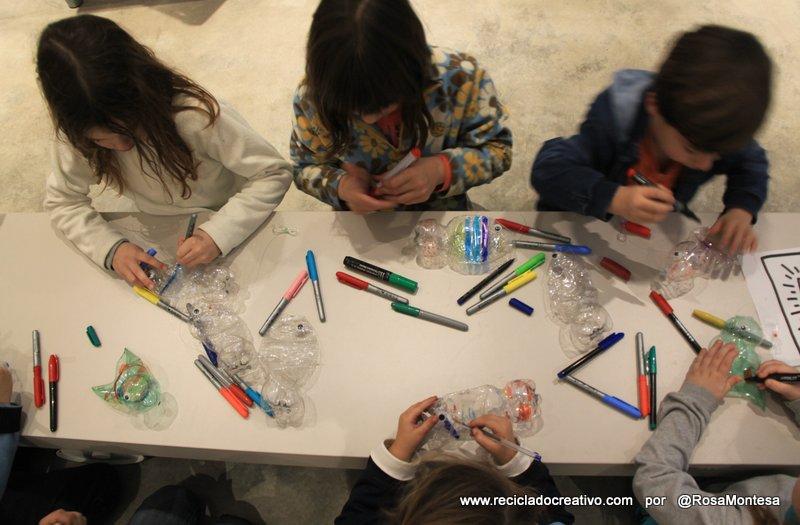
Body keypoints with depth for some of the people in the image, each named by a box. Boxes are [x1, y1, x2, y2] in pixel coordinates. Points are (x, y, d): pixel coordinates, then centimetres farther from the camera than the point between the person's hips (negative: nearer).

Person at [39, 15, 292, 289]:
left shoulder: (197, 116, -32)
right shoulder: (77, 131, -18)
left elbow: (275, 174, -25)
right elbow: (62, 201, -7)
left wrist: (218, 234, -36)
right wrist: (111, 247, -26)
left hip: (233, 229, -4)